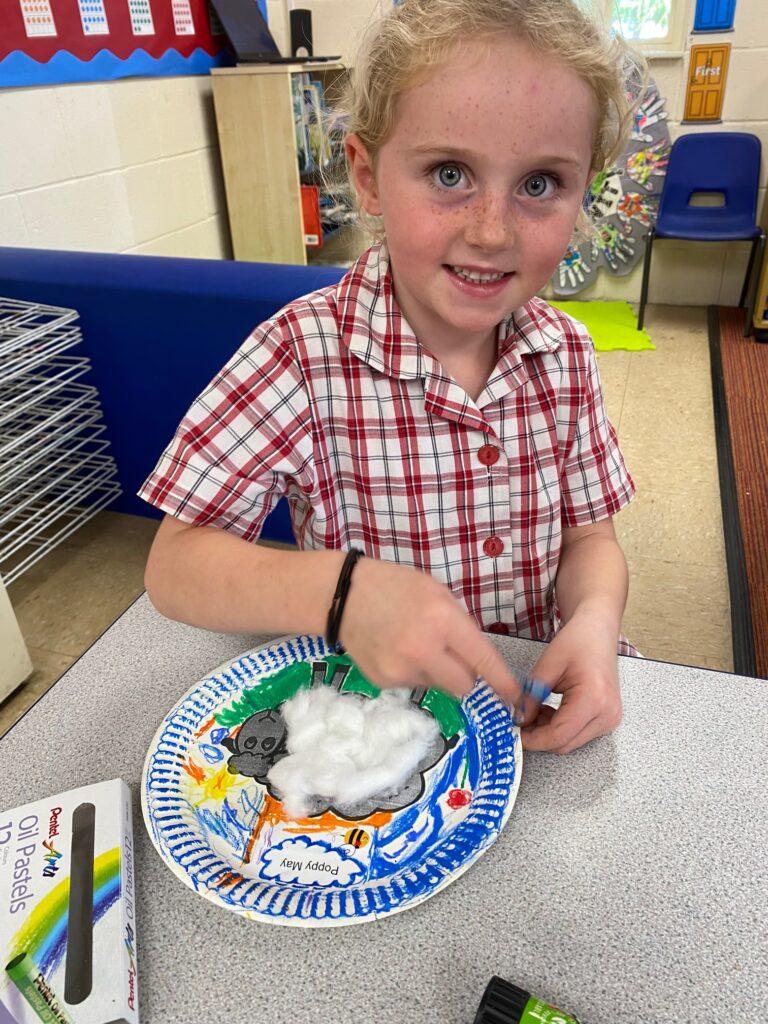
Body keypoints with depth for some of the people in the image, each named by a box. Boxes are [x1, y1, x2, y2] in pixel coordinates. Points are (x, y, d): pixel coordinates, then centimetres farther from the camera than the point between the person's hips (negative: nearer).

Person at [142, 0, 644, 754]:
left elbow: (587, 536, 3)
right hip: (363, 710, -2)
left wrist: (595, 618, -20)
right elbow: (175, 565, -18)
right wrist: (341, 589, -36)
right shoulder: (304, 352, -20)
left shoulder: (566, 355, -6)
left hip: (528, 698, 3)